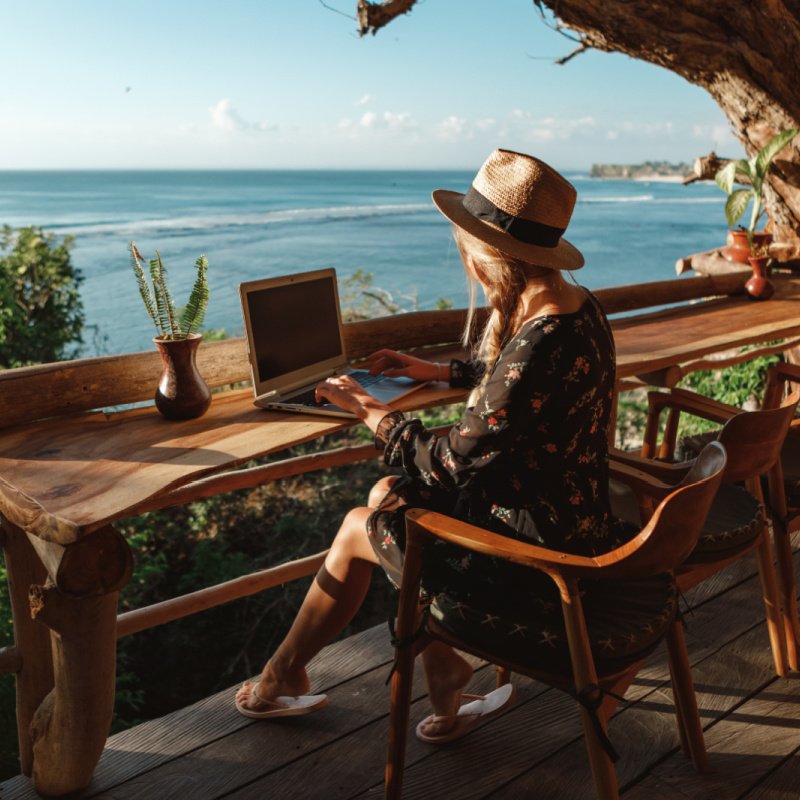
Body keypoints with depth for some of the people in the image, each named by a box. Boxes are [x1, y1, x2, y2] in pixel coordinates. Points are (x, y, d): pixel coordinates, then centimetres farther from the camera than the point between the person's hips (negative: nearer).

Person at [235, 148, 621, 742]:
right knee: (386, 495, 17)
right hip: (573, 525, 9)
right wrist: (435, 372, 25)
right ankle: (443, 663, 22)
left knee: (359, 529, 8)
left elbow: (453, 463, -23)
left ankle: (281, 677, 33)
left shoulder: (540, 342, -31)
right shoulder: (576, 305, 0)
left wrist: (370, 410, -8)